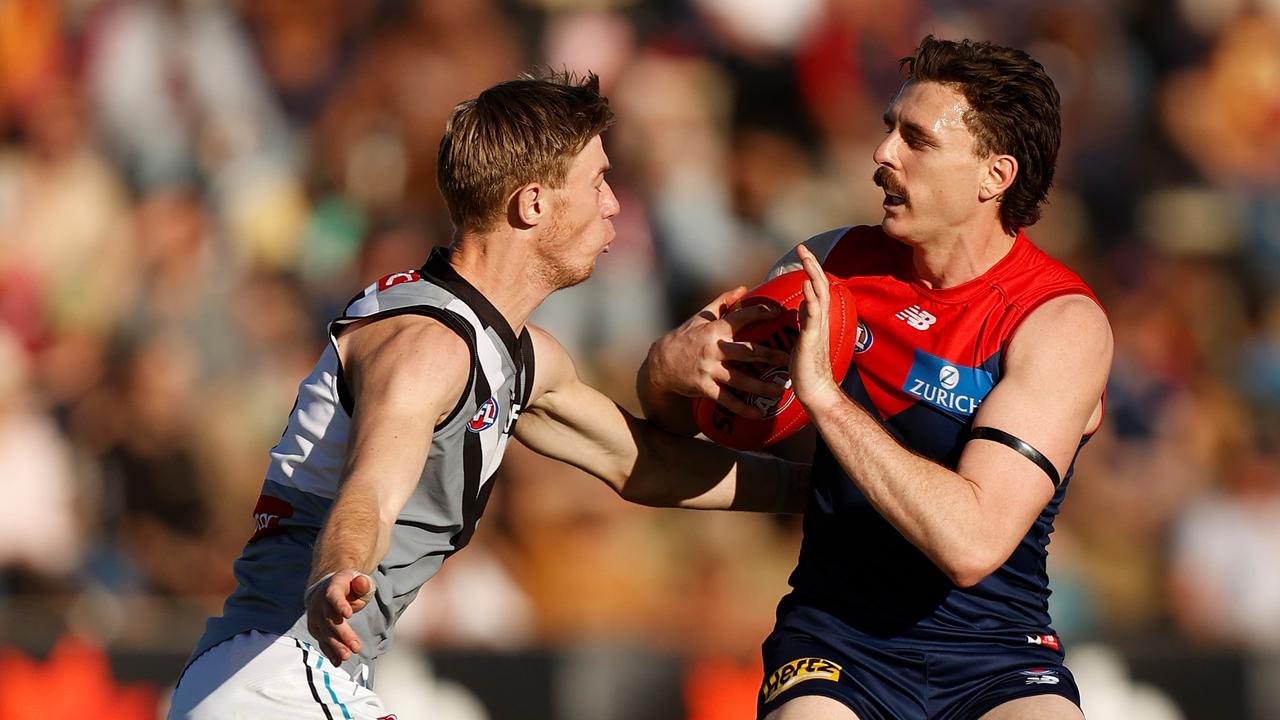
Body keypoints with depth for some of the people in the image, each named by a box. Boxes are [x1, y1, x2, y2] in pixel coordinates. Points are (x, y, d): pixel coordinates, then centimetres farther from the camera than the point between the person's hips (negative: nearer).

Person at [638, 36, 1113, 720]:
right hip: (835, 632, 3)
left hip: (996, 651, -3)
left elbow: (973, 542, -22)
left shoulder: (1063, 322, -10)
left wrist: (823, 395, -23)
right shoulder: (839, 262, 4)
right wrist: (673, 363, -9)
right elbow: (668, 411, 15)